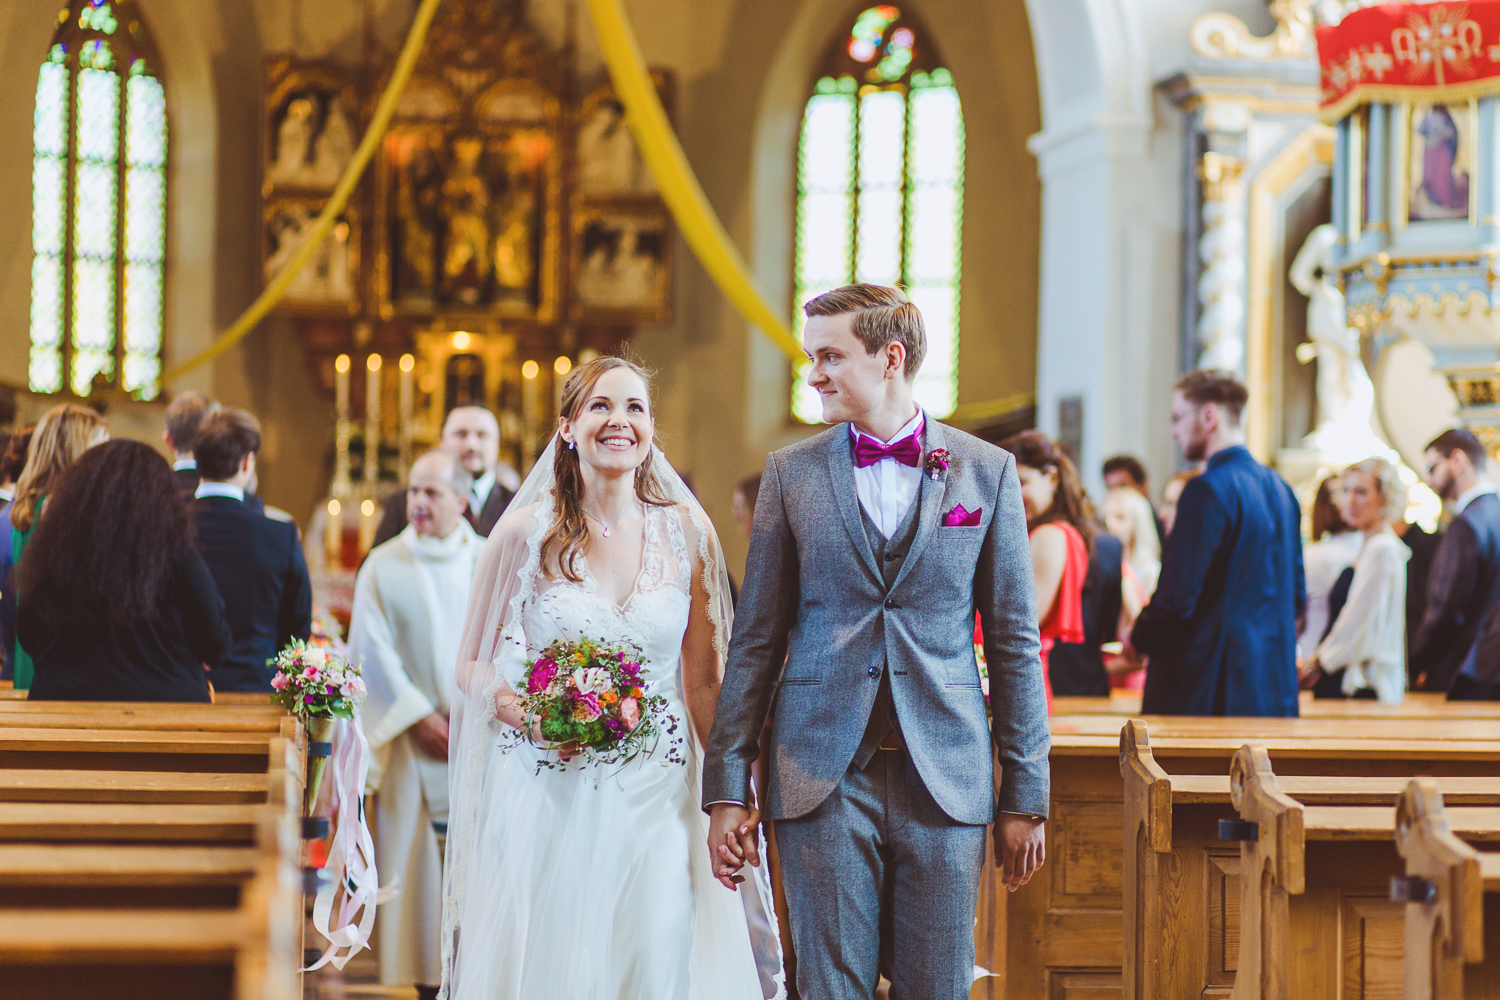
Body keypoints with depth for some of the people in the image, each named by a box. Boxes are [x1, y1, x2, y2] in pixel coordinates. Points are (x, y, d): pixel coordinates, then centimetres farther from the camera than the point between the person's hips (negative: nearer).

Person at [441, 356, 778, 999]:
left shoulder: (687, 533, 3)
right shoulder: (526, 532, -2)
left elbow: (703, 681, 8)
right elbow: (472, 665, 6)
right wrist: (523, 713, -13)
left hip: (657, 800, 1)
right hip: (548, 797, -1)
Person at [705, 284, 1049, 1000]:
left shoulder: (987, 471, 4)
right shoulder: (791, 473, 6)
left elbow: (1014, 640, 5)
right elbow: (756, 639, 6)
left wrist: (1026, 794, 2)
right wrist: (727, 786, 1)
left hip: (946, 779, 0)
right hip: (822, 778, 0)